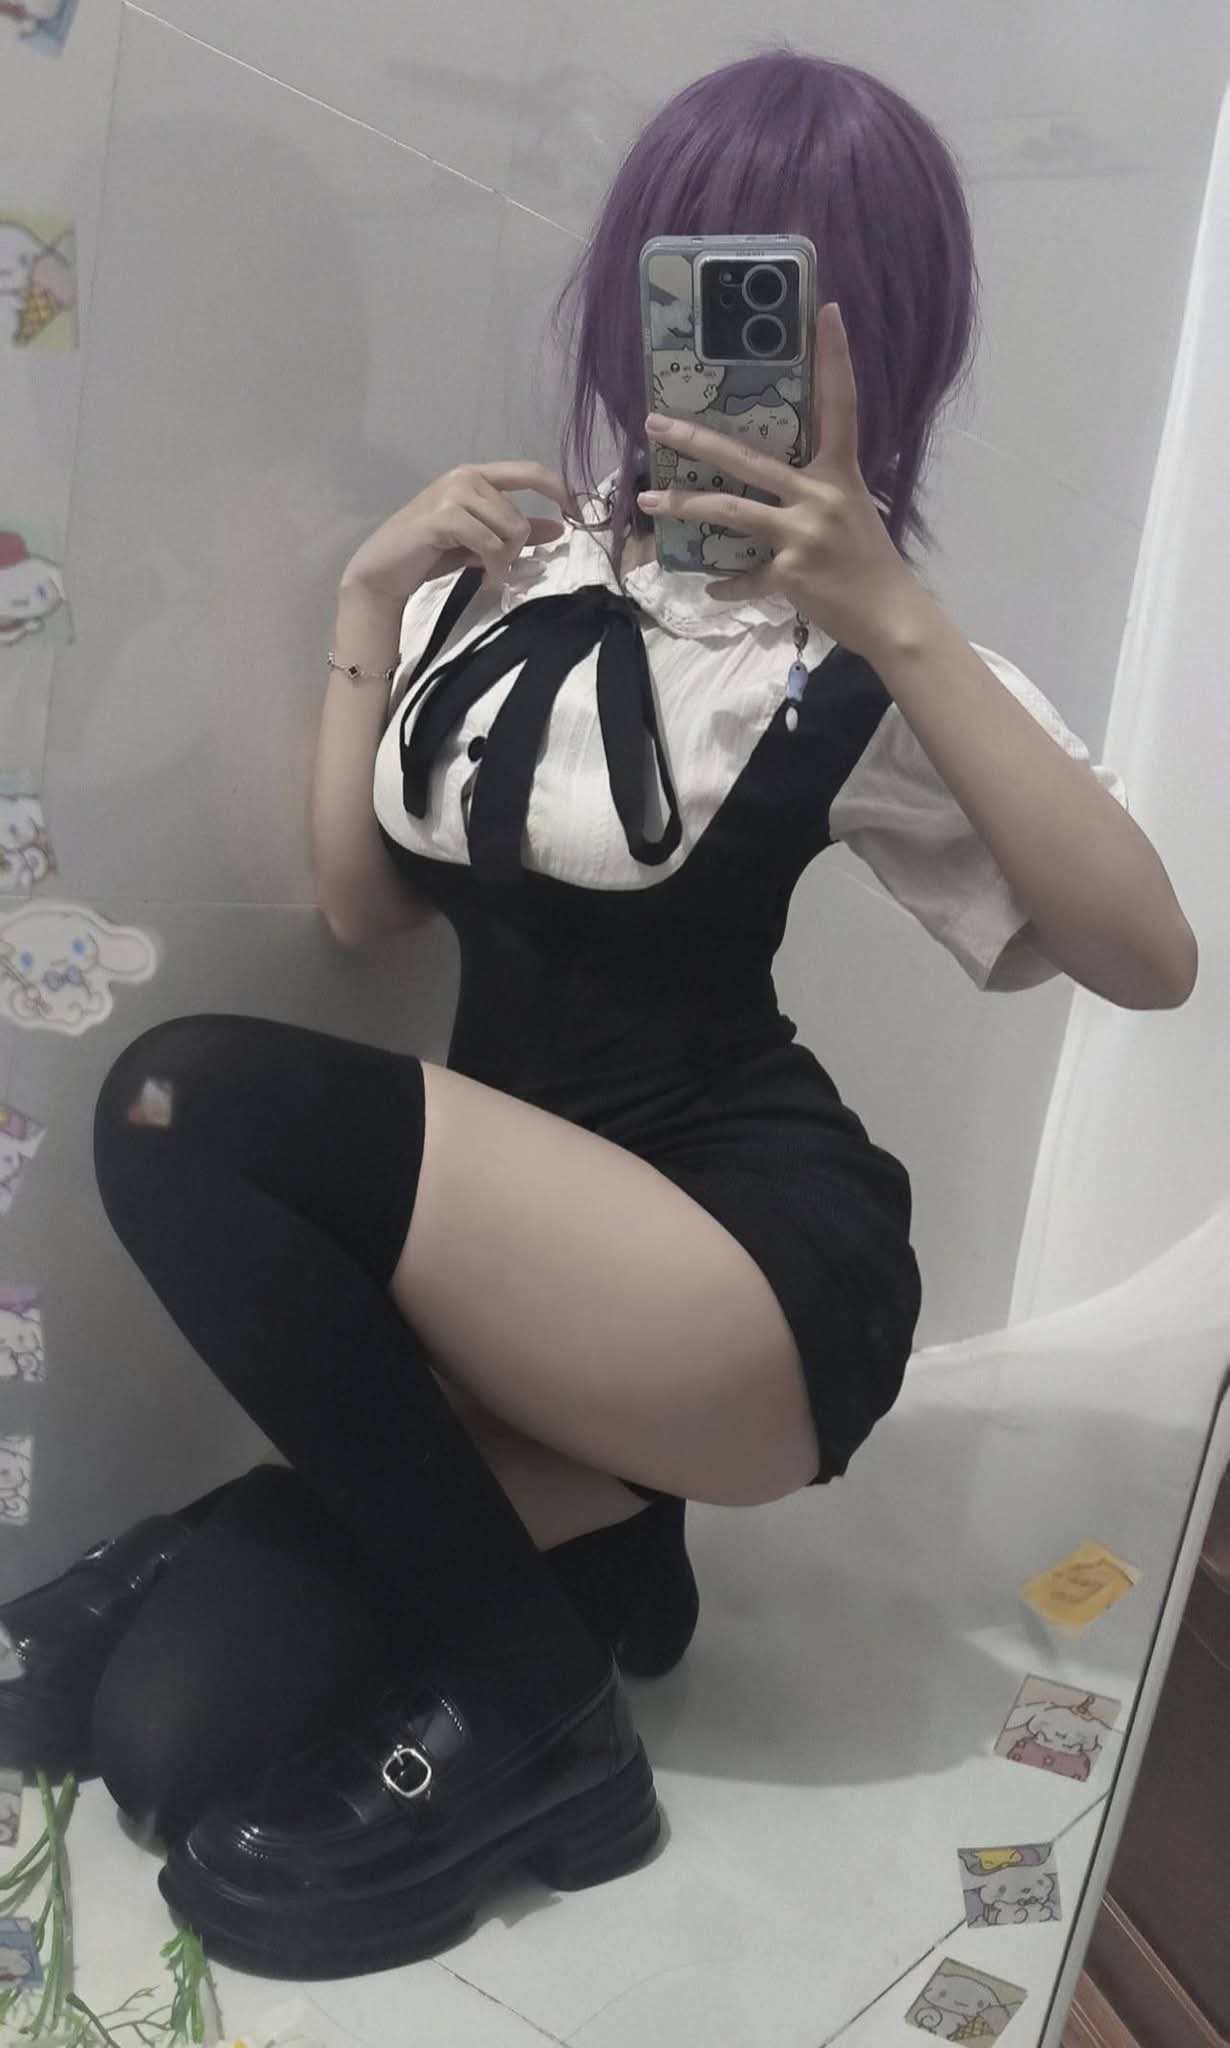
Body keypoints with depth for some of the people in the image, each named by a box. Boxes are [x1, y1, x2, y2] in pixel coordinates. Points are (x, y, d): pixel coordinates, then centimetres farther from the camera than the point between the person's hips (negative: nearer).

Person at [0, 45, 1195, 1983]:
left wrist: (898, 621, -25)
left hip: (761, 1263, -5)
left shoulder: (852, 652, -7)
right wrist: (372, 591, 0)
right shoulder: (508, 563, 9)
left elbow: (1148, 957, -19)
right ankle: (592, 1508, 15)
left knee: (187, 1108, -25)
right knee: (173, 1719, -9)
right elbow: (361, 900, 8)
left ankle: (524, 1700, -10)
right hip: (525, 1229, 5)